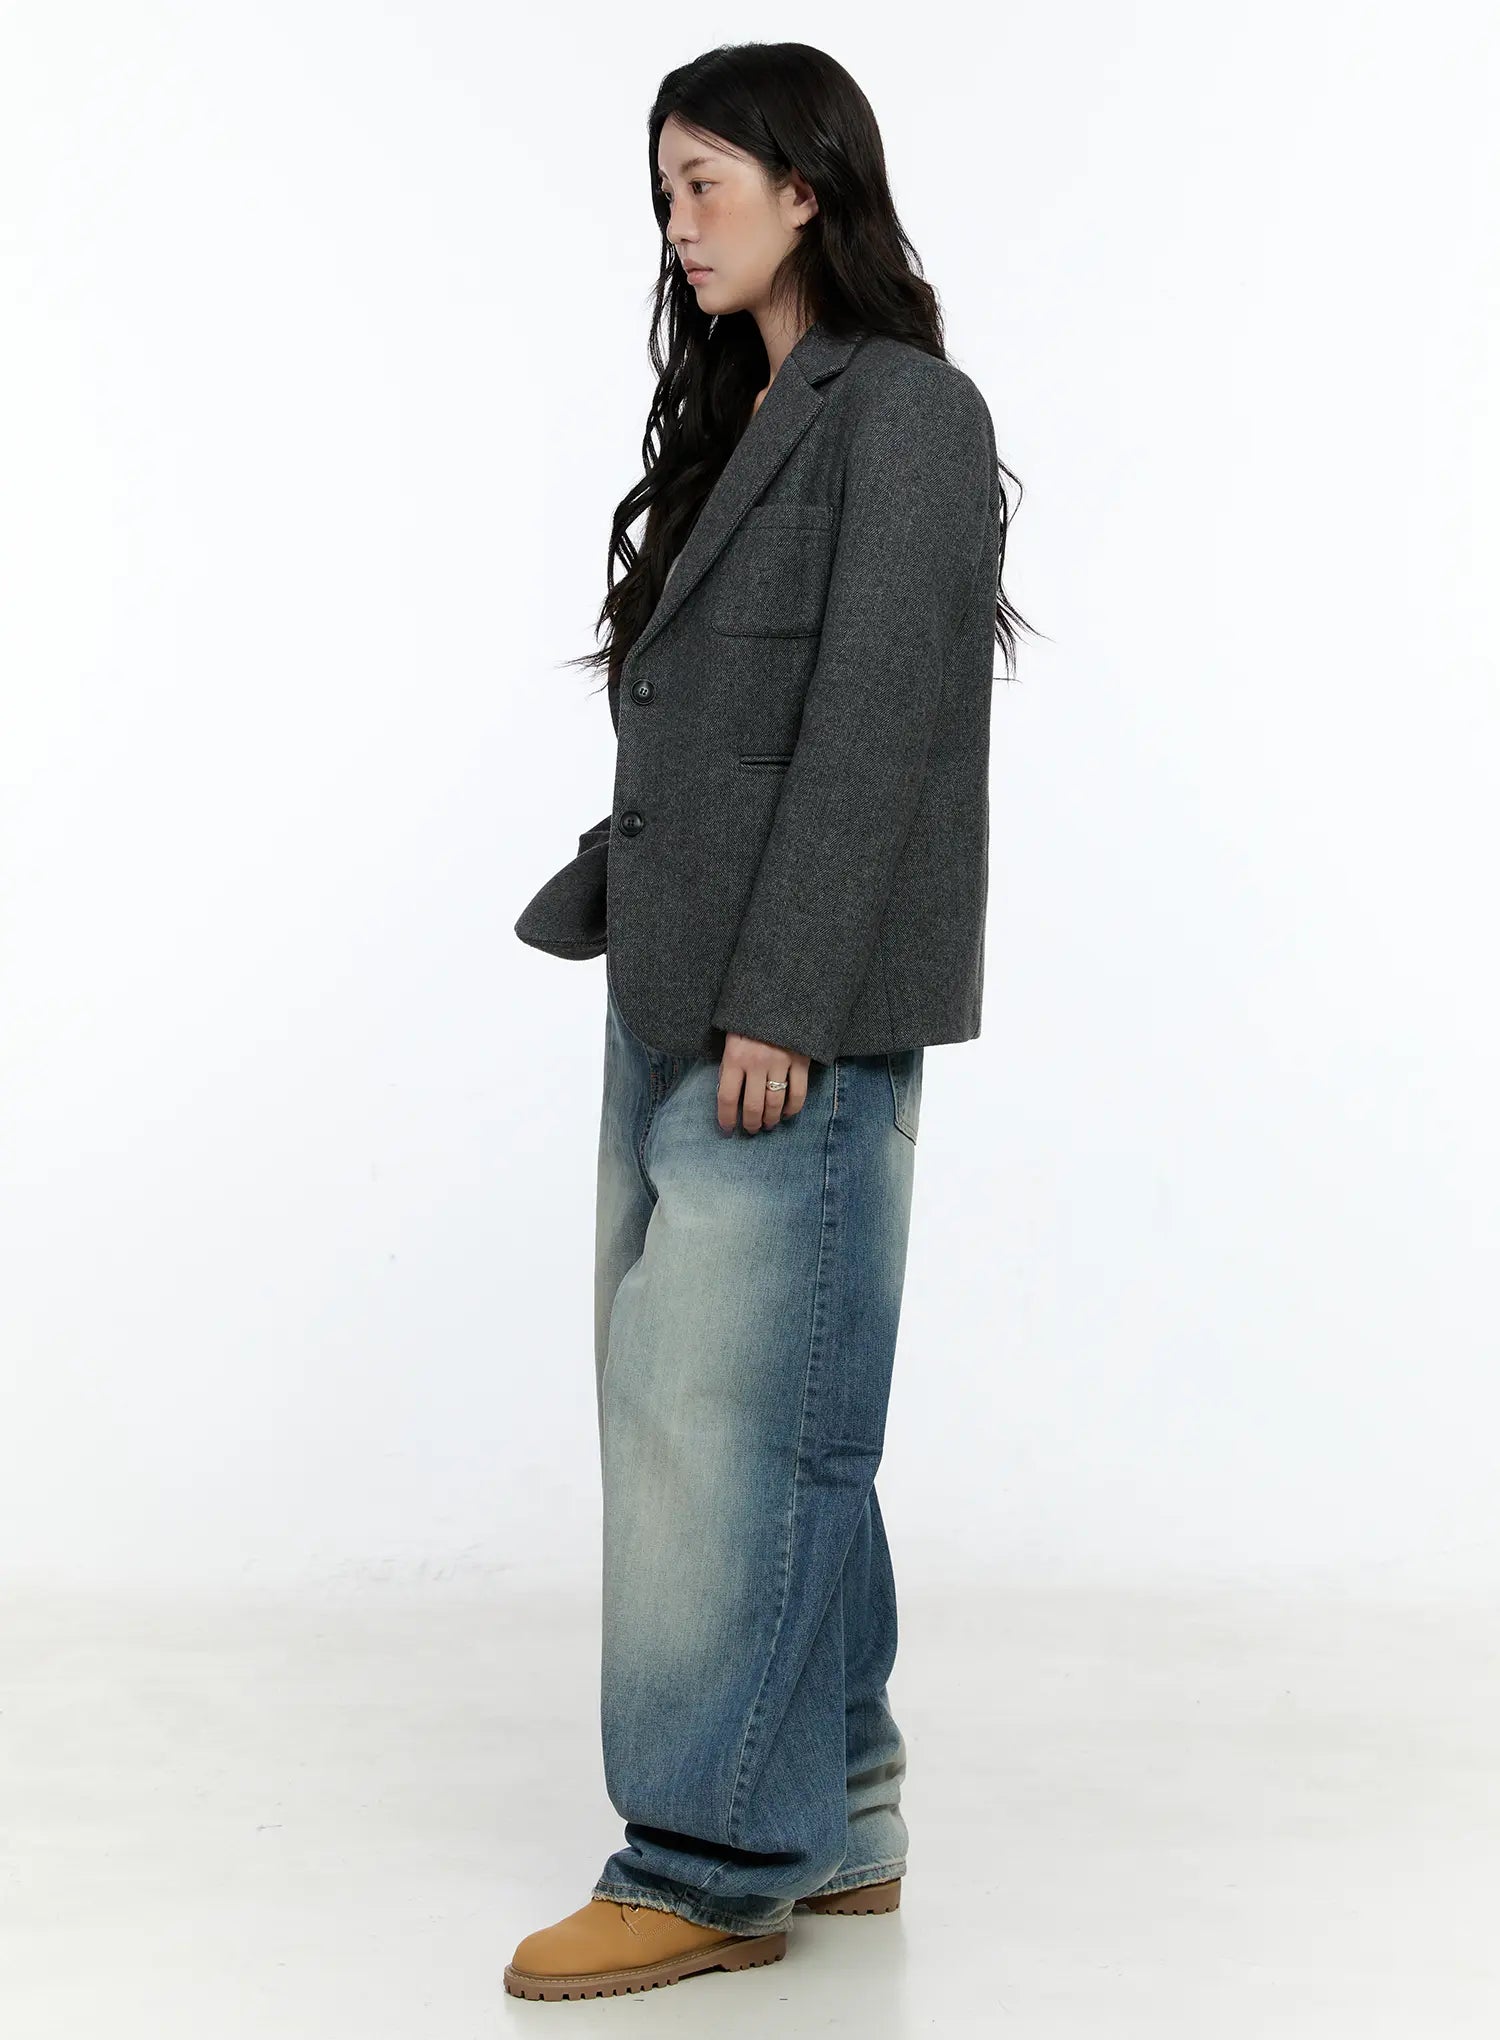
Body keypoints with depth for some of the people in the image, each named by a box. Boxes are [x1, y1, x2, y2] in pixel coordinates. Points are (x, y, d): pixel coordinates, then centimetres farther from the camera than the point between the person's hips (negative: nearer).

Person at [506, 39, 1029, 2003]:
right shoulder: (742, 418, 18)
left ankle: (712, 1863, 3)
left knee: (732, 1415, -6)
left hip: (799, 1012, -9)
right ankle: (836, 1823, 21)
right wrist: (613, 917, 11)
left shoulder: (906, 411, -9)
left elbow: (871, 725, -16)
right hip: (676, 997, 9)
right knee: (682, 1395, 11)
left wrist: (779, 1003, -19)